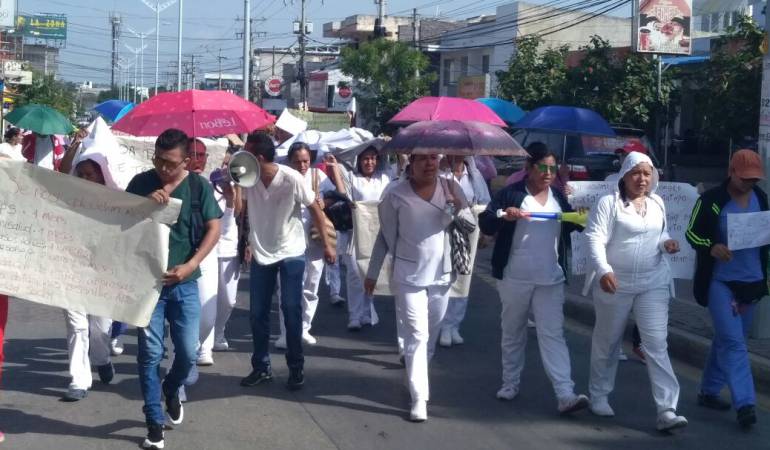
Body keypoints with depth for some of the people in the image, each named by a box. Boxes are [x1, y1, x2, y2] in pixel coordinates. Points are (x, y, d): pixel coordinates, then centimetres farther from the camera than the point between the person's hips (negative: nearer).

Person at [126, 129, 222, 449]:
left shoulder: (199, 186, -2)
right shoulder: (141, 183, 0)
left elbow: (214, 229, -2)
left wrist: (190, 266, -12)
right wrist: (145, 202, -18)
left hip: (184, 282, 0)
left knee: (189, 352, 3)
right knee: (150, 353, -1)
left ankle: (171, 390, 36)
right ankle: (154, 423, 10)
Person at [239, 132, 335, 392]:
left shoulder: (291, 178, -19)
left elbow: (315, 210, -9)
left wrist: (326, 244, -6)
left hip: (291, 253, -4)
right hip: (261, 254, 4)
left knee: (291, 311, -1)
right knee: (257, 313, 6)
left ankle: (296, 368, 11)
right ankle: (261, 367, 19)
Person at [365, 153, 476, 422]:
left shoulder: (450, 187, -2)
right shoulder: (396, 195, -9)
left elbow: (472, 223, -1)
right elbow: (385, 237, -1)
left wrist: (458, 209, -23)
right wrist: (373, 273, 2)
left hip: (442, 274, 3)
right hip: (409, 276, -3)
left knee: (432, 334, 15)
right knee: (416, 336, -6)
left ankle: (419, 376, 35)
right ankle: (419, 398, -4)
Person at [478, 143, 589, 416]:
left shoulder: (559, 197, 10)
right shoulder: (511, 194, -3)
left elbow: (567, 227, 22)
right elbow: (485, 223, -10)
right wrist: (504, 215, -29)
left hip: (551, 280, 2)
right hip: (514, 278, -2)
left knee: (553, 334, -6)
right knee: (513, 332, 12)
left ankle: (565, 394, -13)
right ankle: (510, 383, 27)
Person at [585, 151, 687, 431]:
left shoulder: (657, 203, 9)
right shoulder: (609, 202, -8)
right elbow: (595, 238, -16)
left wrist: (666, 243, -2)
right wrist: (603, 270, -30)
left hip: (653, 284, 3)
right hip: (615, 283, -3)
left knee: (657, 345, -6)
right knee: (607, 342, 13)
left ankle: (666, 411, -10)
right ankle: (598, 396, 32)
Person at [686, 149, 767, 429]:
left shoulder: (760, 198, 6)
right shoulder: (711, 200, -10)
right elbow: (692, 233, -6)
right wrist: (712, 247, -25)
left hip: (751, 281, 6)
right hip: (720, 282, -6)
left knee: (727, 340, 15)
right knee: (733, 342, -12)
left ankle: (709, 391, 28)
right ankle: (744, 403, -15)